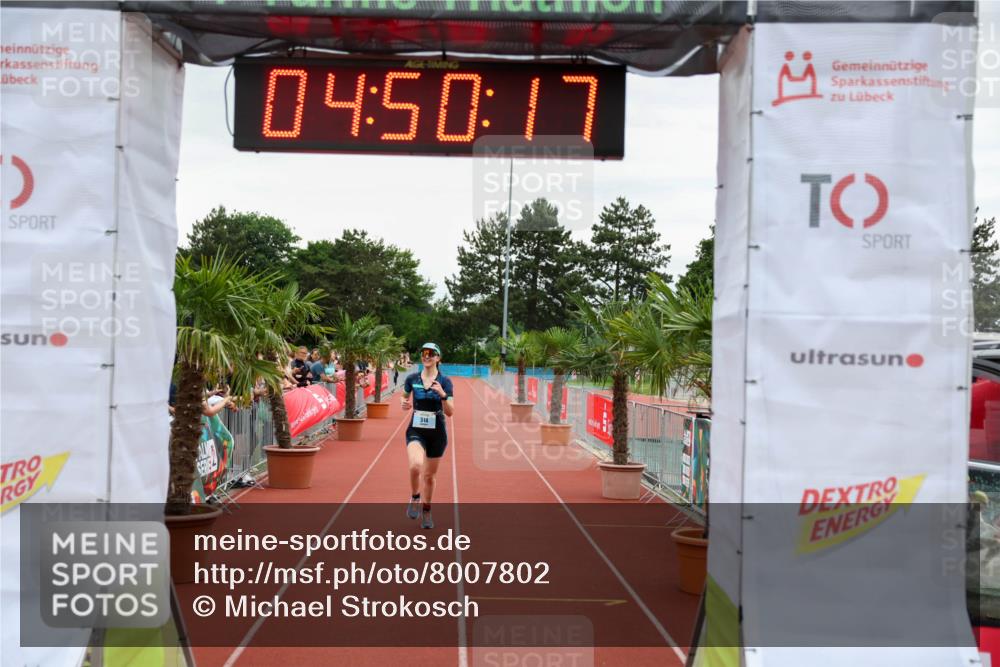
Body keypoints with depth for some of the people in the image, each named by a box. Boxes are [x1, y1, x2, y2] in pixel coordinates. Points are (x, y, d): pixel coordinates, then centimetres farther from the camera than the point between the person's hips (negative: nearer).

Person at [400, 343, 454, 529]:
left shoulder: (445, 381, -4)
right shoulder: (412, 379, 1)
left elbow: (450, 412, -9)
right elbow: (405, 399, 17)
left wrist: (443, 395, -25)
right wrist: (405, 404, -6)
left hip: (437, 433, 0)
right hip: (416, 431, 0)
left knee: (429, 475, 11)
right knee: (416, 466, -27)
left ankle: (426, 511, 35)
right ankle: (414, 498, 2)